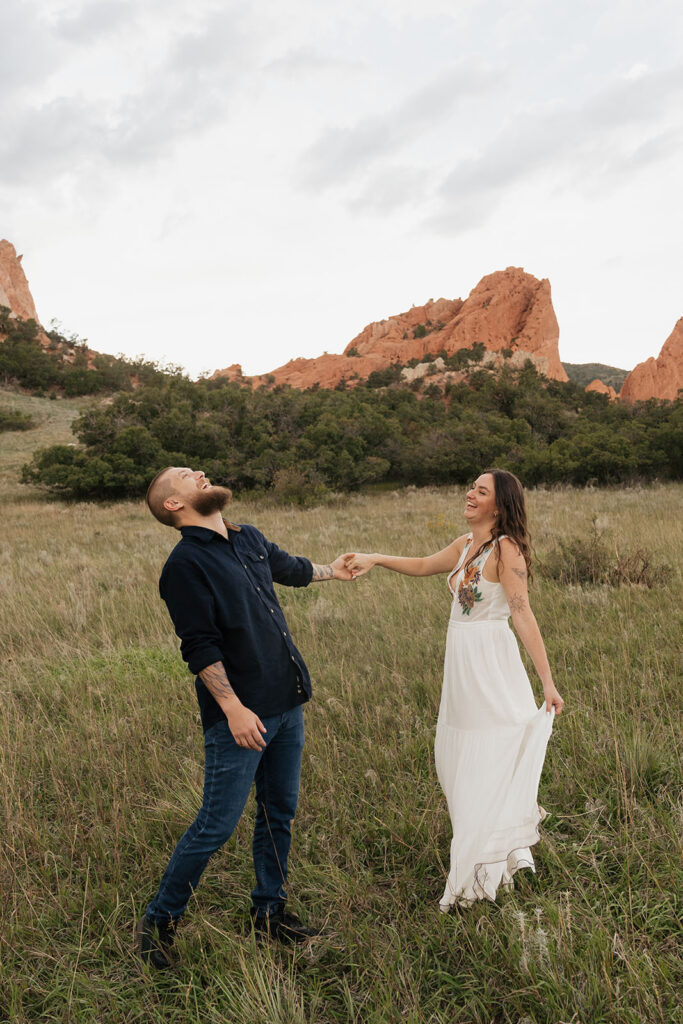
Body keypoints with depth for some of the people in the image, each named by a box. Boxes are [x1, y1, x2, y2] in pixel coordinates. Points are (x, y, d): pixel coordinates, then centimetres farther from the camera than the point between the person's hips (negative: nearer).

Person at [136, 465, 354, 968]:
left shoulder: (250, 540, 11)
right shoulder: (186, 563, -12)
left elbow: (289, 566, 32)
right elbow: (200, 647, -17)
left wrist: (330, 570, 48)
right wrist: (233, 708, -21)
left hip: (288, 703, 7)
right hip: (241, 715, -7)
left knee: (280, 813, 16)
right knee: (218, 824, -1)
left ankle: (270, 911, 34)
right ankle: (159, 921, 19)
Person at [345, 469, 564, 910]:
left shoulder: (506, 549, -14)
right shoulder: (465, 545, 10)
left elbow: (523, 615, -20)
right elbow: (423, 566, 24)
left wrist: (548, 682, -22)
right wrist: (375, 559, 13)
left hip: (491, 662, -8)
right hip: (461, 659, 8)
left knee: (486, 763, 0)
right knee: (454, 757, 16)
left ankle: (478, 875, 13)